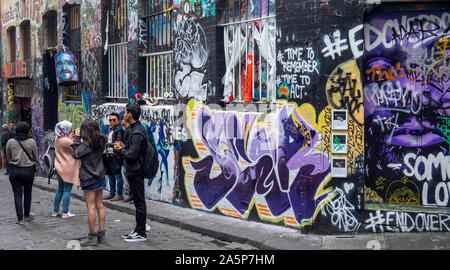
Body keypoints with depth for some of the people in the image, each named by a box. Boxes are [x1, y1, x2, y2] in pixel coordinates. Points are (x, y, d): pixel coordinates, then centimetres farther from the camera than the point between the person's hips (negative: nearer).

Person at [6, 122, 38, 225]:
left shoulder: (10, 142, -3)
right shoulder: (31, 142, -8)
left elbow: (8, 158, 6)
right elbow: (35, 157, 1)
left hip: (14, 170, 1)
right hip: (28, 170, -1)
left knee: (17, 195, 3)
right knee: (27, 194, 16)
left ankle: (20, 218, -2)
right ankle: (26, 215, 28)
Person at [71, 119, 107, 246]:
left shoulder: (87, 144, -18)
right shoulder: (101, 141, 5)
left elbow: (76, 154, -12)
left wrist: (77, 137, -7)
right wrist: (80, 138, 7)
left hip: (89, 178, -7)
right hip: (100, 176, 8)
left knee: (91, 207, -2)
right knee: (100, 205, 11)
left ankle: (92, 237, 2)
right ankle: (101, 234, 16)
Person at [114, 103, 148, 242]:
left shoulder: (137, 133, -20)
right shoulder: (135, 129, 13)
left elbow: (132, 155, -24)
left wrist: (121, 149, -7)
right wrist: (124, 146, 8)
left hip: (135, 172, -10)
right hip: (134, 170, 10)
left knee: (139, 202, -3)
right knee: (138, 201, 15)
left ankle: (141, 233, 4)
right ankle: (138, 230, 24)